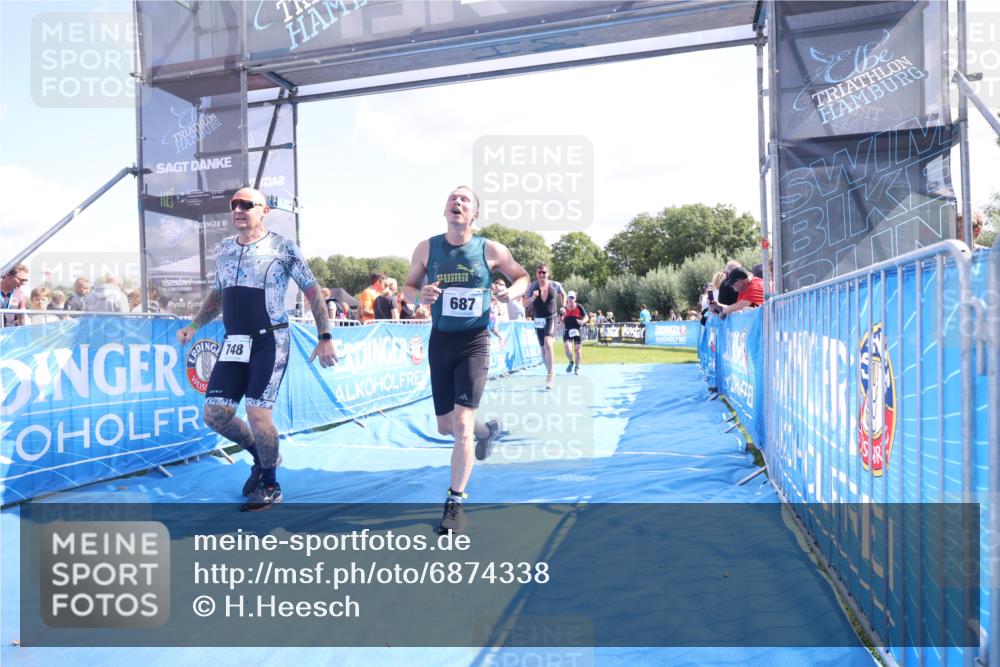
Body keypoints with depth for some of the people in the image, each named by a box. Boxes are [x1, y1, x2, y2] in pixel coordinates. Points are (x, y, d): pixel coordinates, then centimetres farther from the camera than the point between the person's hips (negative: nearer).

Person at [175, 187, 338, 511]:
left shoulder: (282, 247, -5)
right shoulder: (224, 248, 13)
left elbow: (312, 291, -4)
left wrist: (325, 337, -10)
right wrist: (193, 326, 14)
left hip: (269, 341, -6)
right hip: (234, 343, 6)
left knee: (257, 413, -12)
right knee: (215, 415, 3)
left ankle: (270, 486, 11)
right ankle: (261, 456, 30)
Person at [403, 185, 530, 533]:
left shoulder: (490, 249, -6)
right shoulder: (426, 248, -1)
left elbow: (522, 276, 8)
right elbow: (408, 287, 8)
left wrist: (511, 291, -14)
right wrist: (420, 295, -15)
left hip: (474, 342, -3)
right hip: (440, 341, 3)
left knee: (462, 423, -13)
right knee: (445, 426, 13)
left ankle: (455, 502, 4)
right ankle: (486, 430, 49)